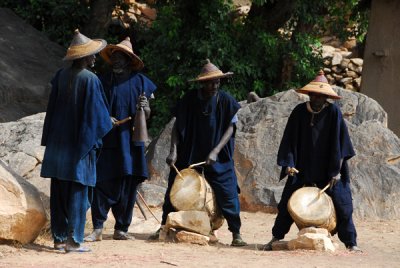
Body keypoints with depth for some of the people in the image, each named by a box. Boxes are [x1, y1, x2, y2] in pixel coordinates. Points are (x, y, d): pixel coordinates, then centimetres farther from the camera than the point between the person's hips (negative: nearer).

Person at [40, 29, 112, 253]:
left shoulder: (61, 76, 3)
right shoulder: (90, 79, -12)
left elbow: (52, 108, 8)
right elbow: (97, 112, -9)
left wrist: (50, 139, 15)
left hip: (58, 143, 5)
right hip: (81, 143, -5)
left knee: (59, 192, 9)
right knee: (78, 192, -1)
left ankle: (59, 238, 14)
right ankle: (74, 240, -2)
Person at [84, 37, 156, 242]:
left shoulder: (140, 81, 7)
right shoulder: (104, 81, 4)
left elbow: (147, 115, 10)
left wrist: (144, 108, -13)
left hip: (131, 142, 2)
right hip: (107, 142, -2)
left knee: (127, 187, 4)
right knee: (103, 185, -7)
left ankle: (121, 229, 13)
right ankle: (97, 229, -3)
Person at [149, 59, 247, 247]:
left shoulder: (226, 101, -7)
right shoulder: (189, 99, -4)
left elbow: (230, 128, -6)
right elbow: (177, 126, -1)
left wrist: (215, 151, -17)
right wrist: (173, 151, -12)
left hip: (218, 158, -2)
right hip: (188, 155, 2)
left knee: (227, 193, -7)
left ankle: (236, 234, 0)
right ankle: (164, 227, 23)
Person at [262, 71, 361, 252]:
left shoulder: (333, 112, -8)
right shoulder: (299, 112, -2)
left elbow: (340, 142, -6)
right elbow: (290, 140, 2)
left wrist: (337, 171, -10)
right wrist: (289, 164, -8)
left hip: (328, 170, -2)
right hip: (302, 168, 2)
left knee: (341, 204, -4)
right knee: (287, 203, 2)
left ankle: (350, 243, 6)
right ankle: (276, 237, 16)